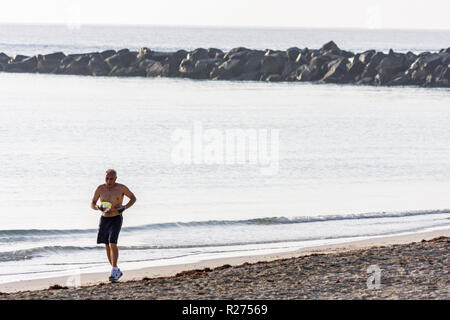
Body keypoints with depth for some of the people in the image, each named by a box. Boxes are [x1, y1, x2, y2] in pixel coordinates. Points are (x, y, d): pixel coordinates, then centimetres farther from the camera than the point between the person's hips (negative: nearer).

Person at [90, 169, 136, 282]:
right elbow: (92, 204, 1)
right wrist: (98, 208, -22)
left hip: (116, 219, -4)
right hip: (104, 219, 4)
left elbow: (133, 198, 3)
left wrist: (125, 207, -15)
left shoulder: (121, 188, -12)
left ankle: (114, 270, -16)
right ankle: (116, 271, 21)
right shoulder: (100, 188, -5)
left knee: (112, 244, -20)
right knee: (107, 246, 9)